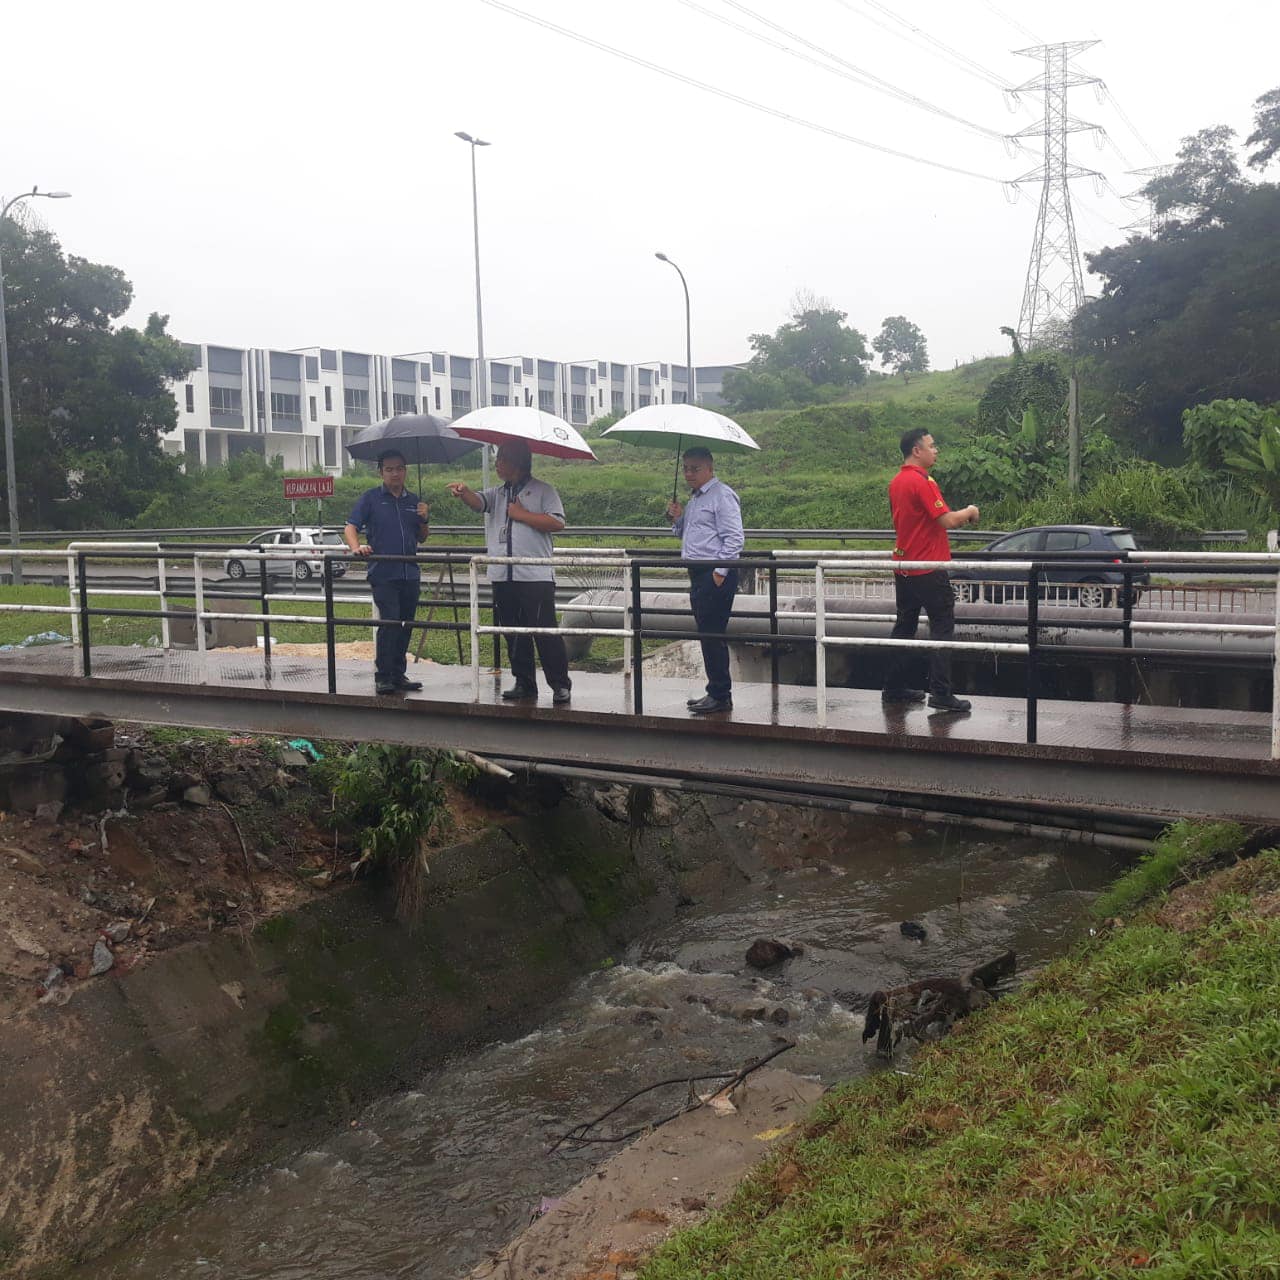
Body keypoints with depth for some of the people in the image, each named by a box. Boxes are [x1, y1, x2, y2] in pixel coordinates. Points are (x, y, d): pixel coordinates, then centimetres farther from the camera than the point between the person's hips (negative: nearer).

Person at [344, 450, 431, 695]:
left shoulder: (413, 501, 14)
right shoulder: (370, 498, 2)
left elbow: (422, 538, 20)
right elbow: (350, 528, -3)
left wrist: (424, 520, -1)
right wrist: (357, 548, -23)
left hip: (409, 574, 5)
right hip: (382, 573, -5)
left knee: (406, 625, 9)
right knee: (389, 622, -14)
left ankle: (398, 675, 19)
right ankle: (382, 677, -7)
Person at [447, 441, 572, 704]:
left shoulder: (542, 490, 2)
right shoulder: (497, 493, 17)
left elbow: (557, 523, -10)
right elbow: (477, 502, -3)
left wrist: (521, 514, -8)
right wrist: (463, 492, -25)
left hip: (536, 576, -6)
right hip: (502, 576, 6)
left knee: (545, 632, -6)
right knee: (513, 634, 10)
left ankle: (561, 685, 2)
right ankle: (524, 683, 20)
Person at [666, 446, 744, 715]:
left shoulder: (722, 496, -10)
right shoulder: (694, 498, 20)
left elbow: (734, 539, -16)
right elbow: (686, 534, 30)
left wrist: (720, 572, -20)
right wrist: (678, 517, 11)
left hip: (716, 574, -10)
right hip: (698, 573, 10)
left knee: (712, 635, -9)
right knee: (708, 635, 12)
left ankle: (720, 696, -4)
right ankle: (717, 692, 19)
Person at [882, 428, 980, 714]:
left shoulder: (896, 482, 11)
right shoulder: (922, 481, -18)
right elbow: (947, 520, -21)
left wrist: (961, 516, 19)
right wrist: (969, 512, -1)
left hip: (904, 569, 9)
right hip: (929, 571, -9)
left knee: (904, 626, 14)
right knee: (942, 629, -3)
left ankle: (895, 687, 18)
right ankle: (941, 694, -5)